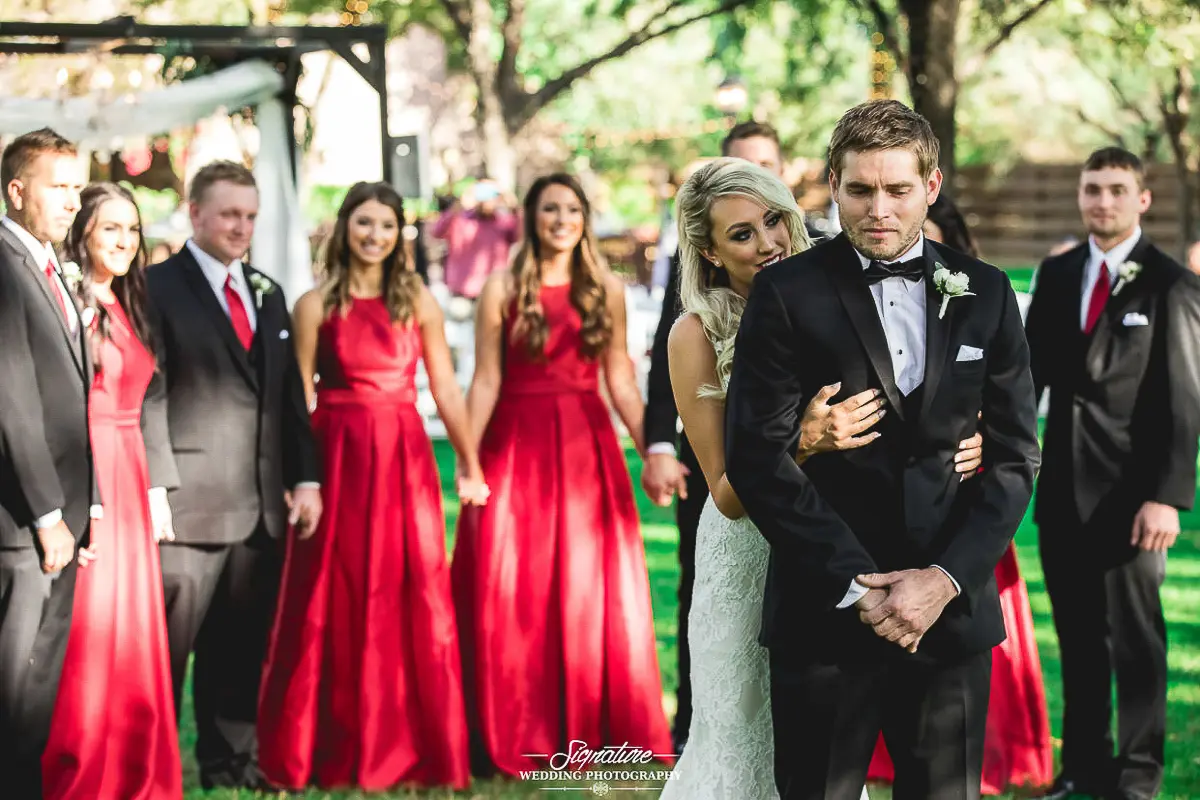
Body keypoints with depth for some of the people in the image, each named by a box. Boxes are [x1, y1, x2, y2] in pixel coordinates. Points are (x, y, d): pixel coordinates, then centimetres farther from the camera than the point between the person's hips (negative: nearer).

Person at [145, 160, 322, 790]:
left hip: (262, 504, 6)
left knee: (242, 647, 11)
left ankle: (233, 764, 18)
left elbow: (291, 395, 19)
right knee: (168, 648, -2)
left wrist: (306, 479, 12)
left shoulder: (268, 294, 18)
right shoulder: (158, 288, -4)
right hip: (189, 502, -6)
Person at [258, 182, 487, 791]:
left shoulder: (417, 301, 5)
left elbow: (445, 388, 6)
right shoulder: (316, 305, 2)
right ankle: (334, 751, 12)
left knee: (413, 598, 2)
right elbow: (300, 397, 0)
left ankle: (412, 746, 13)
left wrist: (470, 466, 5)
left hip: (404, 455, 1)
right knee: (334, 600, 2)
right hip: (338, 456, -1)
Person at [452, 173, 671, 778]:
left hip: (586, 445, 2)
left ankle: (592, 732, 13)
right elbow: (485, 381, -1)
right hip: (516, 446, -2)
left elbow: (620, 381, 6)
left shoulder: (607, 290, 6)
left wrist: (652, 450, -2)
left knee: (593, 587, 3)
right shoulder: (503, 289, 1)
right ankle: (509, 742, 6)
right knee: (509, 590, -2)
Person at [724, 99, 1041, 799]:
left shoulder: (984, 295, 7)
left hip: (952, 607, 3)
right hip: (825, 612, -2)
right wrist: (857, 587, -13)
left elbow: (1015, 455, 4)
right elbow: (757, 455, -9)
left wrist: (947, 579, -9)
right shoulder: (788, 294, -3)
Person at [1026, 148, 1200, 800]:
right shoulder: (1056, 275, 10)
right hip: (1063, 483, 5)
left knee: (1134, 634, 1)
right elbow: (1032, 373, 12)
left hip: (1130, 488, -5)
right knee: (1077, 634, 11)